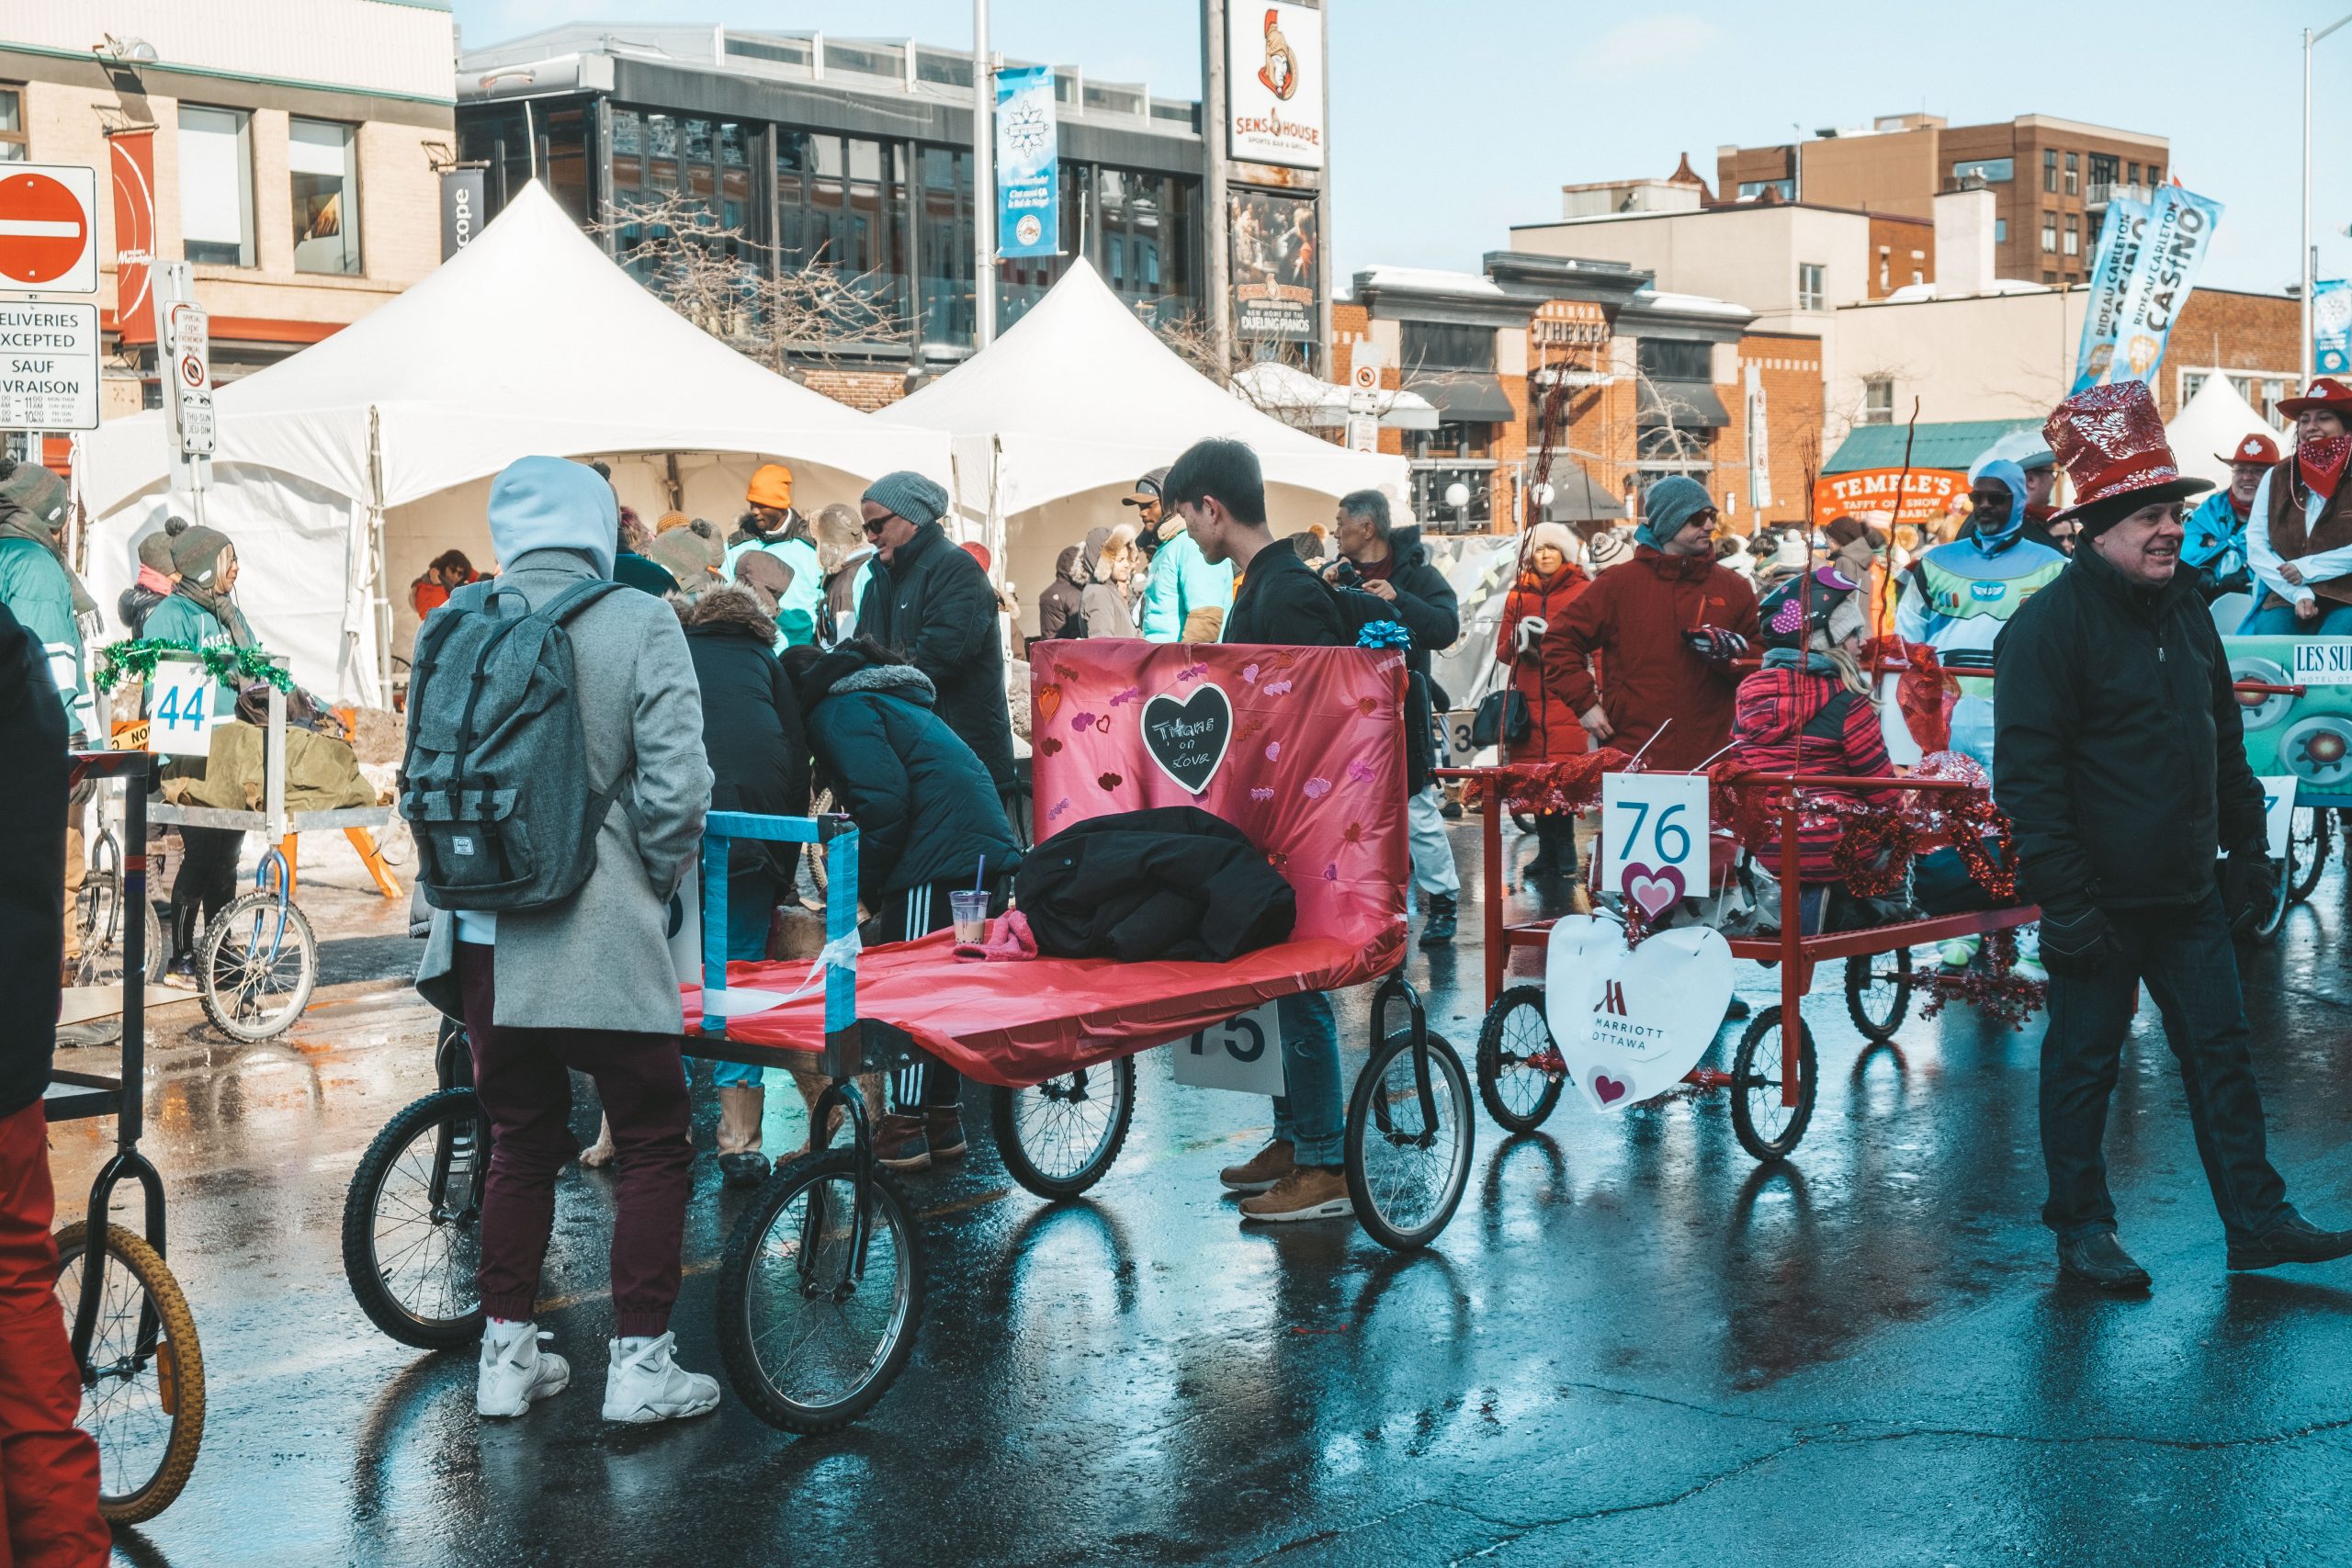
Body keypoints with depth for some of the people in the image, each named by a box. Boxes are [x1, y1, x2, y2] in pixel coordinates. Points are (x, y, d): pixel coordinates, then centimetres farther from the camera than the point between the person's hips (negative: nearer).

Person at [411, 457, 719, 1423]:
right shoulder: (640, 624, -8)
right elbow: (676, 789, -13)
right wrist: (657, 884, 4)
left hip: (482, 933, 5)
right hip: (599, 933, -4)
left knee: (519, 1142, 18)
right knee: (652, 1143, 9)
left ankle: (506, 1357, 24)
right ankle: (640, 1365, 10)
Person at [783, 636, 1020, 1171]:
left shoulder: (838, 712, -3)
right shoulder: (889, 698, 28)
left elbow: (883, 802, -16)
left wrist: (865, 887, -6)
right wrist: (868, 880, 20)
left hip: (940, 860, -10)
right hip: (984, 846, 10)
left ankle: (907, 1130, -4)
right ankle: (945, 1120, 22)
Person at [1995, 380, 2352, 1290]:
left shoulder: (2185, 609, 10)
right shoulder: (2049, 625, -14)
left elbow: (2225, 742, 19)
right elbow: (2028, 773, -17)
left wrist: (2247, 851, 16)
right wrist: (2063, 900, -19)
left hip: (2188, 892, 7)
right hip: (2100, 899, -7)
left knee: (2220, 1051, 10)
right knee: (2083, 1062, 5)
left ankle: (2257, 1220, 18)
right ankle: (2082, 1228, 17)